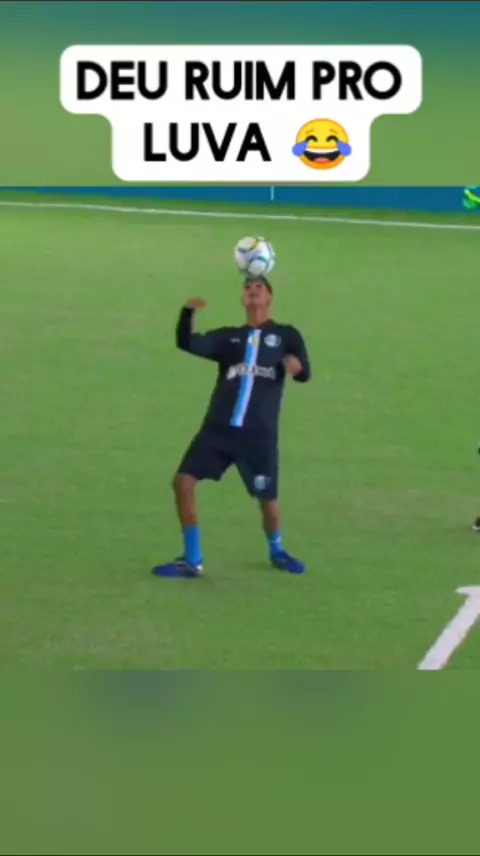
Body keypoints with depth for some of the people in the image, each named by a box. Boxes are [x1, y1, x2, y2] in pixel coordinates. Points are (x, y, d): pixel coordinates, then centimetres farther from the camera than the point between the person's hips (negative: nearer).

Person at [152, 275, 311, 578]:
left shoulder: (286, 336, 8)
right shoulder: (229, 337, 12)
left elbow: (303, 374, -6)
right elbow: (187, 343, -2)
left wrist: (297, 366, -30)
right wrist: (188, 313, -21)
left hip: (259, 434, -2)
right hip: (219, 429, 2)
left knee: (268, 499, 5)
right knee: (184, 481, -10)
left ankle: (276, 551, 38)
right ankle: (192, 561, 1)